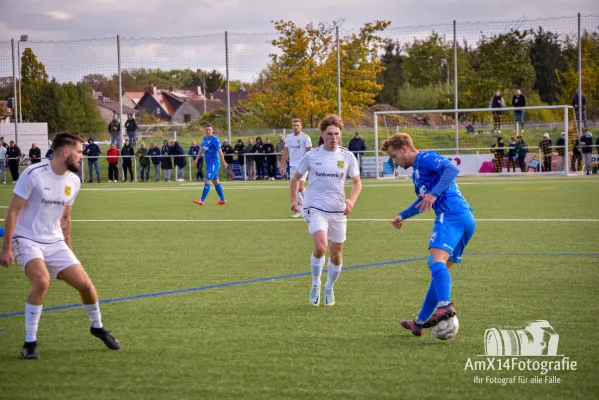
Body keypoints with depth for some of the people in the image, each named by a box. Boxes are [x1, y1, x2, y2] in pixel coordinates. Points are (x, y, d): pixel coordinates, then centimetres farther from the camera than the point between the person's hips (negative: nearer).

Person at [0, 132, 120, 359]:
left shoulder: (73, 182, 3)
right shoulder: (33, 174, -17)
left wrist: (68, 250, 18)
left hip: (55, 243, 6)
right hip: (26, 240, -6)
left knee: (85, 285, -2)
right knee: (42, 281, -31)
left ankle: (97, 327, 29)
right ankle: (30, 344, -17)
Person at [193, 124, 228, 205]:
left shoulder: (214, 139, -12)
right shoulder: (204, 139, 12)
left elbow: (220, 151, -15)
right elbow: (202, 150, 23)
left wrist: (223, 162, -17)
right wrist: (197, 159, 16)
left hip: (214, 163, -9)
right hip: (208, 163, 9)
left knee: (207, 181, -12)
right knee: (215, 181, 13)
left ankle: (202, 200, -14)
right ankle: (223, 199, 20)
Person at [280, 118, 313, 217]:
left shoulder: (305, 138, -6)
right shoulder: (289, 137, 10)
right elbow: (285, 152, 15)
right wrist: (282, 165, 11)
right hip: (292, 166, 5)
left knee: (300, 187, -15)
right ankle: (300, 211, 9)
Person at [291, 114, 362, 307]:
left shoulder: (347, 157, 0)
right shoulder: (311, 156, -3)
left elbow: (357, 182, 7)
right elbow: (296, 177, 10)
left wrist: (352, 200, -12)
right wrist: (294, 199, -2)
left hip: (338, 211, 3)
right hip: (315, 208, -3)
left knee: (336, 254, 9)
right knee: (320, 247, -24)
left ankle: (329, 288, 33)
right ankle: (315, 284, -1)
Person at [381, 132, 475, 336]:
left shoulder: (425, 158, 0)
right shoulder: (416, 172, 30)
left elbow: (452, 169, -18)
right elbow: (423, 200, 46)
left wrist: (434, 193, -24)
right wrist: (403, 215, 40)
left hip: (451, 214, -10)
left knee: (437, 260, -27)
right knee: (439, 268, 14)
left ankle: (445, 305, -48)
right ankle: (420, 322, 20)